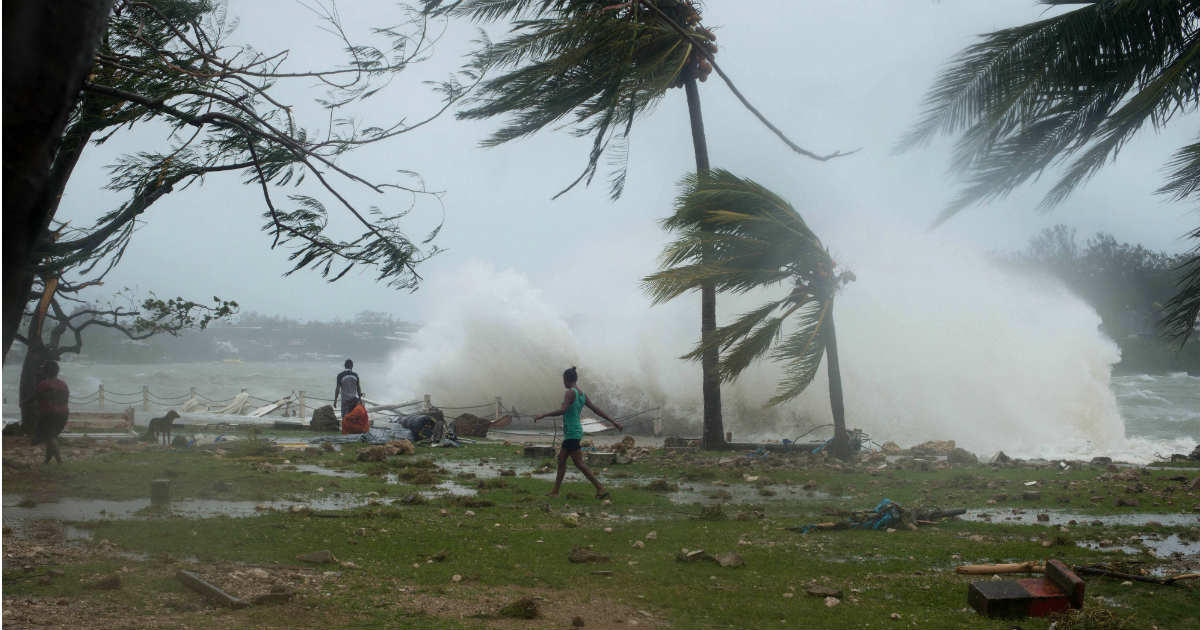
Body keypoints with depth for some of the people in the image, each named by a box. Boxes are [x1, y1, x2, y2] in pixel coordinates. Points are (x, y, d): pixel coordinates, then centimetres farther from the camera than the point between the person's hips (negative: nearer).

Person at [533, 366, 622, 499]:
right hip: (576, 431, 9)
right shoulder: (582, 394, 12)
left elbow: (563, 410, -26)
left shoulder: (570, 393, -14)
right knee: (561, 459, 14)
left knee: (579, 463, -8)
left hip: (571, 433, -9)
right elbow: (596, 410, 13)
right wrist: (613, 422, 18)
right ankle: (555, 491, 19)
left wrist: (543, 415, -21)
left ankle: (601, 489, -12)